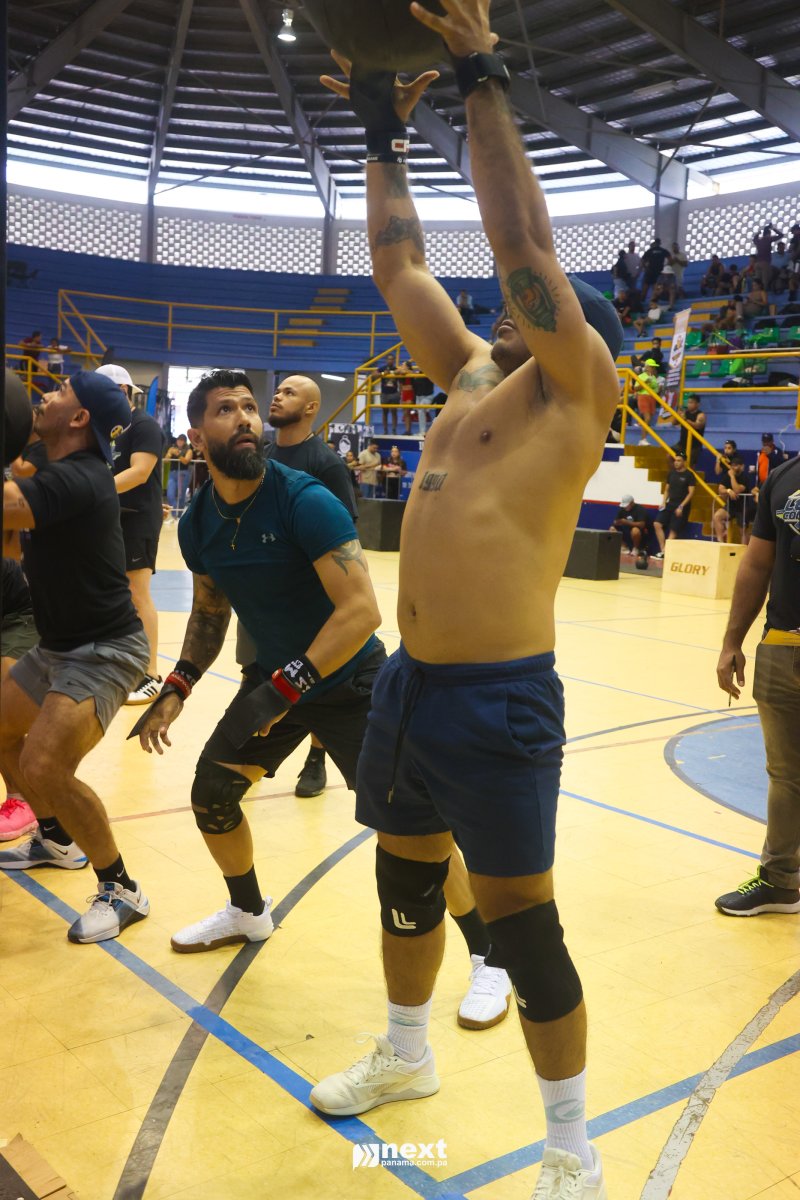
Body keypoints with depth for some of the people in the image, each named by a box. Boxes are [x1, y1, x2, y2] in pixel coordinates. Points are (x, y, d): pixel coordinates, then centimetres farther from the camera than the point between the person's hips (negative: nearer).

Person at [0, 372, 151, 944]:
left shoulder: (76, 479, -25)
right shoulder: (63, 470, 7)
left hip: (103, 651, -11)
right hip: (60, 645, 11)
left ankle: (121, 890, -3)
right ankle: (57, 840, 39)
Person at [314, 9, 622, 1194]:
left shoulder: (578, 389, -5)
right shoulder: (472, 377, 14)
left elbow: (524, 243, -14)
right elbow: (400, 265, 18)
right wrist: (384, 133, 16)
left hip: (499, 697, -8)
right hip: (409, 683, 8)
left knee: (520, 928, 3)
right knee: (406, 881, 22)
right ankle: (405, 1056, 47)